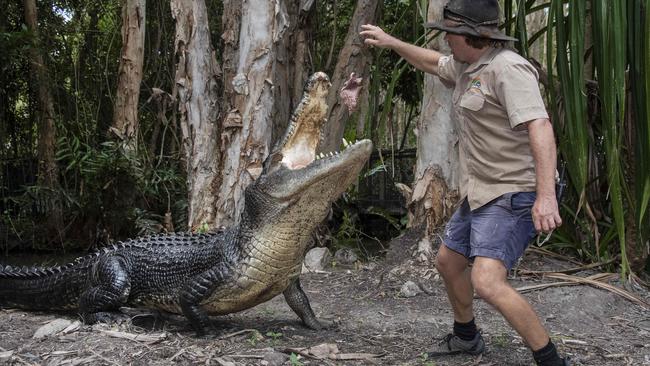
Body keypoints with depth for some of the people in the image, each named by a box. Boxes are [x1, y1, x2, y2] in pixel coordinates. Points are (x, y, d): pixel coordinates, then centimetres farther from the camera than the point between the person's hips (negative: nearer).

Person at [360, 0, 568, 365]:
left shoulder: (507, 68, -20)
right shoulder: (466, 65, 10)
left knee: (486, 282, -24)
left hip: (512, 196, -10)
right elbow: (435, 63, 33)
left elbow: (539, 126, -31)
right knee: (448, 262, 23)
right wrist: (391, 42, 32)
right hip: (480, 194, 11)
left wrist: (546, 194, -39)